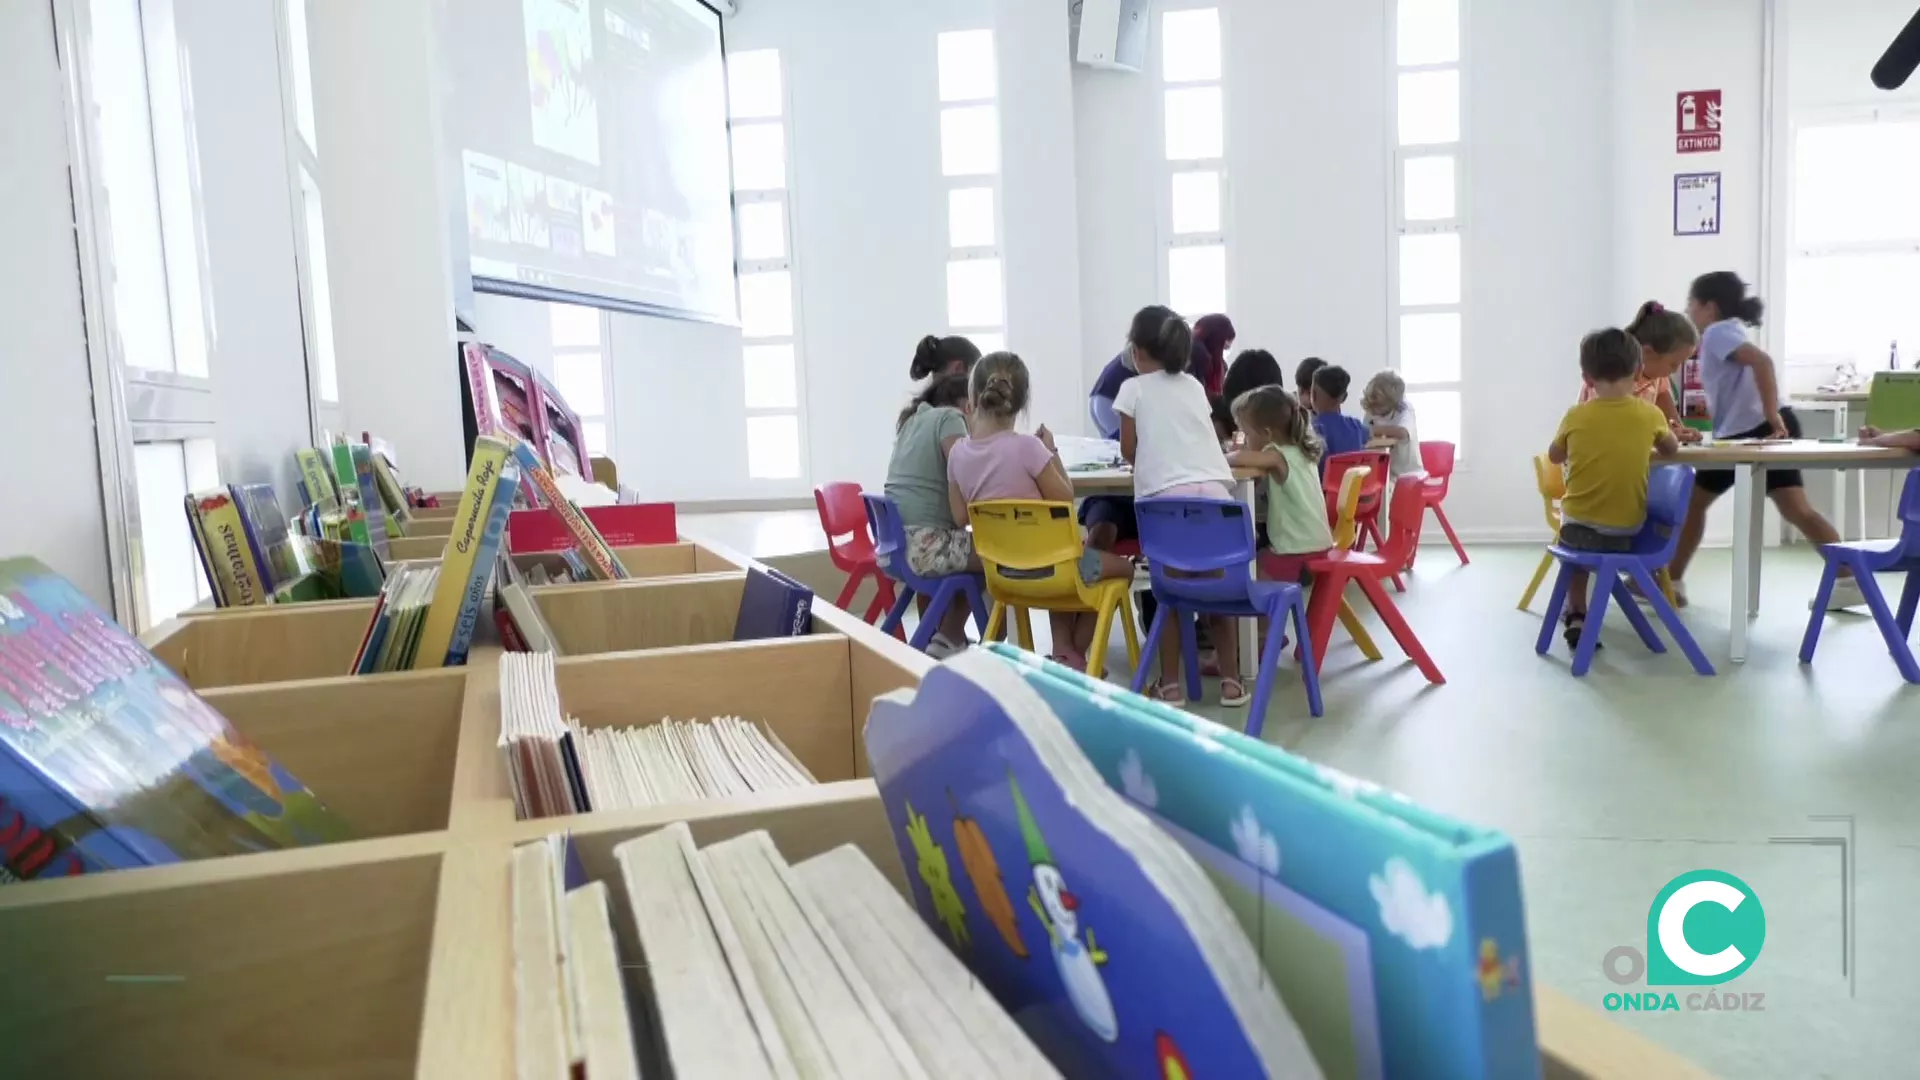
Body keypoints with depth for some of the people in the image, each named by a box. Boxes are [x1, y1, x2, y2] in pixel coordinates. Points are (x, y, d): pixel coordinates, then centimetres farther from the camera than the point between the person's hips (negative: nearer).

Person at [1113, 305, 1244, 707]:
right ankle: (1231, 680, 14)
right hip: (1214, 491, 4)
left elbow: (1129, 451, 15)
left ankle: (1170, 684, 8)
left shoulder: (1134, 388, 10)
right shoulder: (1194, 385, 23)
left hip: (1167, 497, -3)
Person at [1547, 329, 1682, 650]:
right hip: (1627, 530, 1)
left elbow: (1555, 456, 9)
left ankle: (1576, 615, 23)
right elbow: (1672, 449, 14)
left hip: (1578, 526, -1)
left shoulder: (1576, 416, -9)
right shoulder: (1650, 415, -7)